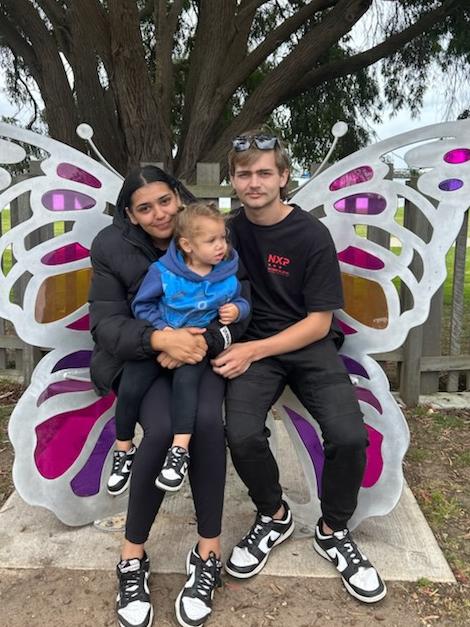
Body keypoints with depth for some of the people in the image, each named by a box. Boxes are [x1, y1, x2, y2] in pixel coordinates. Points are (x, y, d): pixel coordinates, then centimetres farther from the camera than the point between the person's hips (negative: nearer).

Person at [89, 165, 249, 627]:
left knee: (206, 420, -30)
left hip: (200, 348, 1)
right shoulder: (112, 246, -7)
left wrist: (204, 340, -27)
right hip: (139, 354, -1)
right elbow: (105, 323, -13)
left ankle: (208, 553, -12)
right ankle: (132, 555, -8)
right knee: (162, 428, -30)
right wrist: (159, 339, -32)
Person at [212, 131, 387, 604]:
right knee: (242, 434, -26)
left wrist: (253, 351, -17)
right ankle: (274, 517, 8)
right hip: (251, 343, 2)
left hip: (309, 345, -1)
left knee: (349, 436, -24)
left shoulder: (312, 236, -8)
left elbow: (319, 323, -8)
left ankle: (333, 531, 8)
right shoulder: (229, 230, 3)